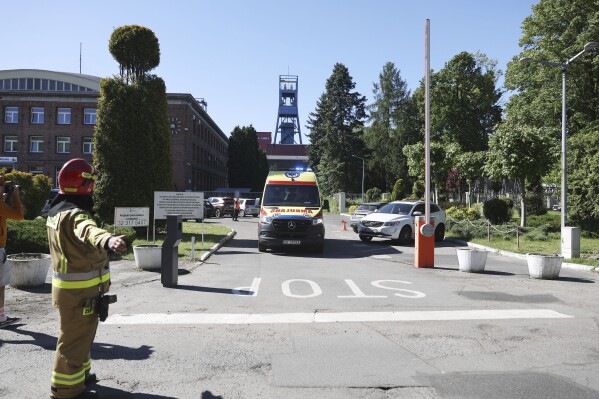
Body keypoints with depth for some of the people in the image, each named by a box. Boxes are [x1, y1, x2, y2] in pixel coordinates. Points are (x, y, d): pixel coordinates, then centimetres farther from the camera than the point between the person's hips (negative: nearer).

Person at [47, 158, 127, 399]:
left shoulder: (57, 210, 9)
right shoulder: (75, 213, -24)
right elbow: (88, 231, -49)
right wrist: (108, 239, -70)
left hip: (68, 285, 10)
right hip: (80, 289, -10)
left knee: (78, 334, 25)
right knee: (75, 338, 1)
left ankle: (78, 374, 41)